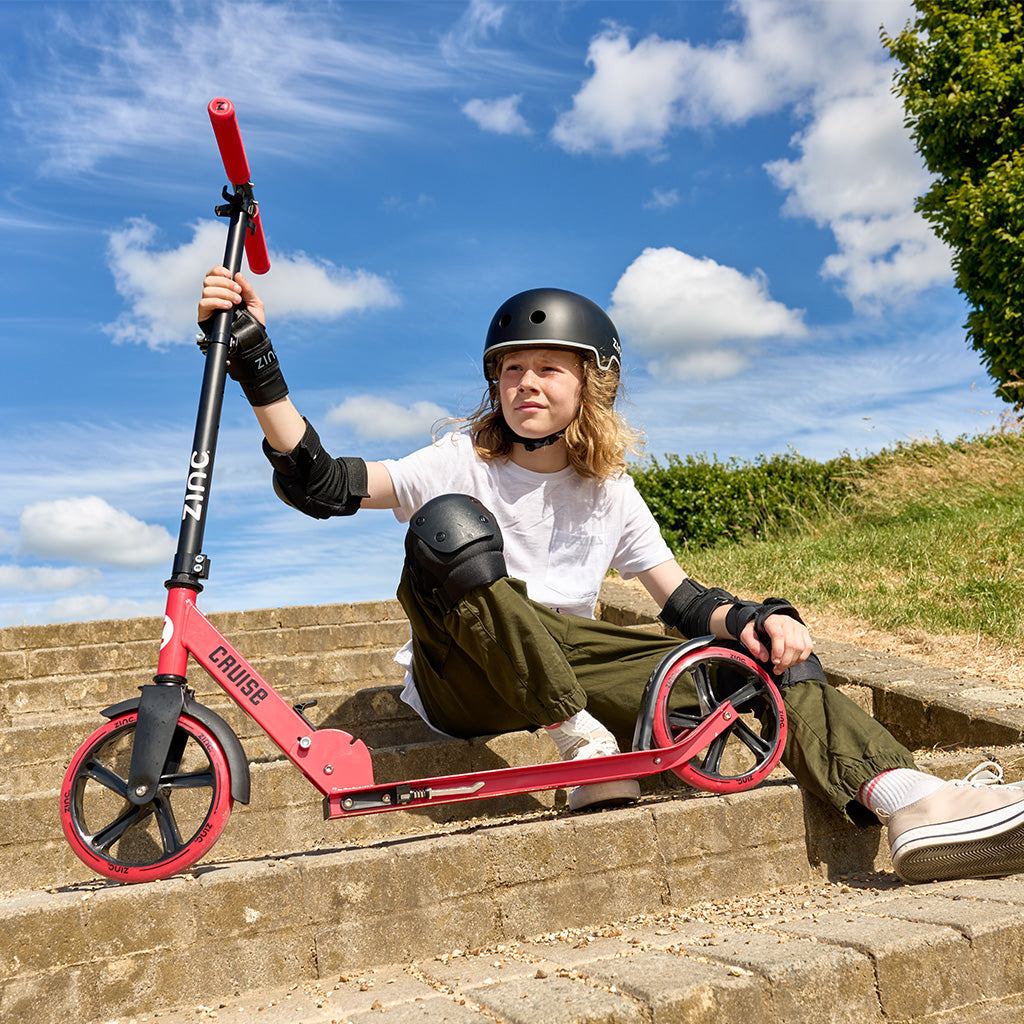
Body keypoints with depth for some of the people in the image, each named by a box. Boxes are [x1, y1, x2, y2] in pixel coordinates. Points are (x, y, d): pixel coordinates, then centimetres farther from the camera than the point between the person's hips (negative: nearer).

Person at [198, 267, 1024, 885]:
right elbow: (318, 485, -15)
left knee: (758, 653, -16)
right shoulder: (461, 464, -3)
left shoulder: (610, 495, 8)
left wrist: (755, 620, -18)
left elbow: (687, 602, 4)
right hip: (467, 680, -3)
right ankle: (585, 745, -30)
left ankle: (908, 803, -34)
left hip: (571, 664, 3)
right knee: (448, 524, -33)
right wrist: (254, 358, -25)